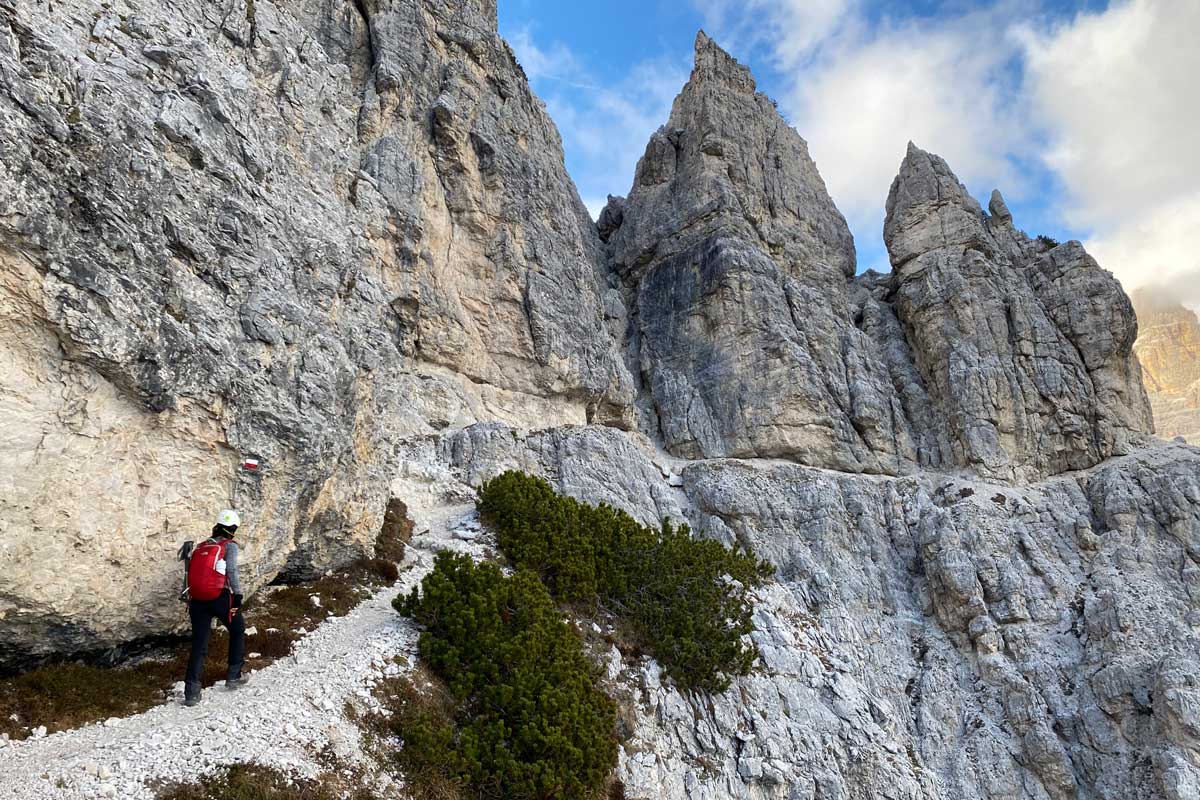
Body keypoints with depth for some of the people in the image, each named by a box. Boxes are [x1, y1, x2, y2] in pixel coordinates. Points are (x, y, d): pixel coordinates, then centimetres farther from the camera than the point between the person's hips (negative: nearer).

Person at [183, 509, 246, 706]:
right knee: (237, 631, 19)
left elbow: (192, 572, 16)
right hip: (220, 597, -4)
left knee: (199, 644, 9)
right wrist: (238, 596, -11)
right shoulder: (229, 546, 0)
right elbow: (232, 571, -12)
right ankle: (233, 677, 20)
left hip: (197, 599, 5)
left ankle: (191, 691, 3)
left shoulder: (201, 546, 17)